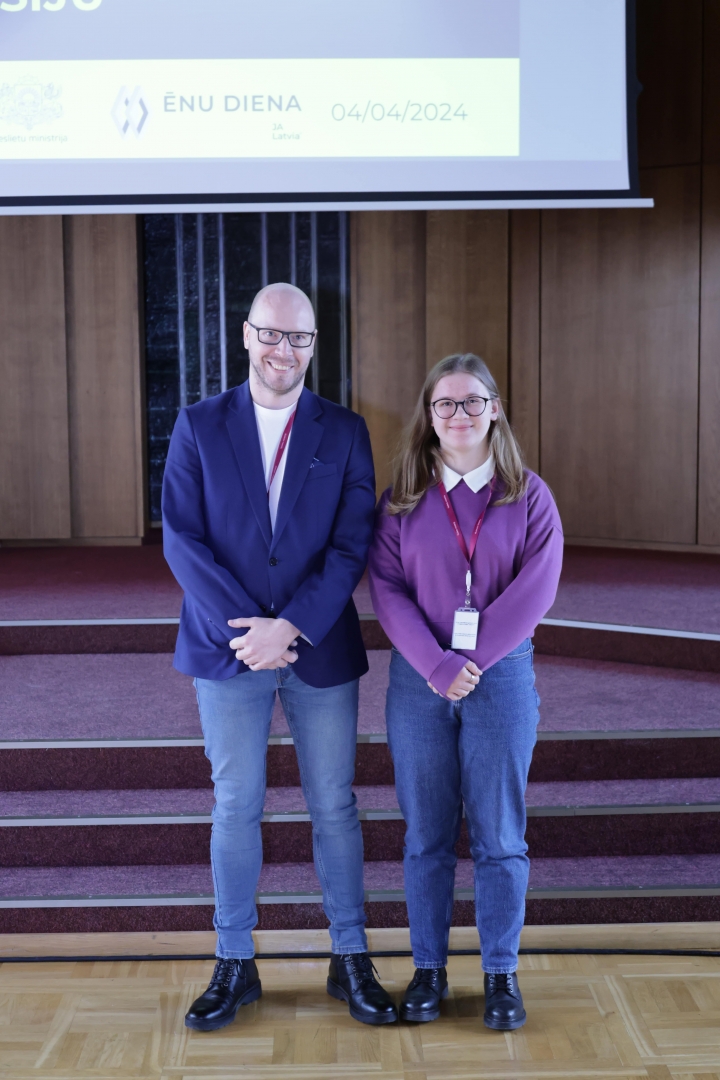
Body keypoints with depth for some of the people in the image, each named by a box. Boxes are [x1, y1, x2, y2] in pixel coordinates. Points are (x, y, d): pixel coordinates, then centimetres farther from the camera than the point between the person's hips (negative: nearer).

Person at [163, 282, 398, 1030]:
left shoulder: (344, 431, 2)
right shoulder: (200, 425, 1)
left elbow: (352, 544, -5)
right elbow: (181, 536, -5)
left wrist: (291, 627, -16)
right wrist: (248, 629, -14)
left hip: (320, 652, 0)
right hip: (228, 651, 0)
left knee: (334, 807, 9)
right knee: (235, 808, 9)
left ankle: (350, 961, 23)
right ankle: (234, 965, 23)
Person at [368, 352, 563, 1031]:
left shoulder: (528, 496, 1)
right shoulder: (403, 498, 3)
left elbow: (535, 588, -7)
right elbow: (386, 586, -4)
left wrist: (472, 661, -13)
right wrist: (437, 664, -15)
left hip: (502, 674, -1)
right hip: (419, 677, 1)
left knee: (499, 834, 5)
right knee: (426, 834, 8)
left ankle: (501, 974, 19)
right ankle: (429, 970, 21)